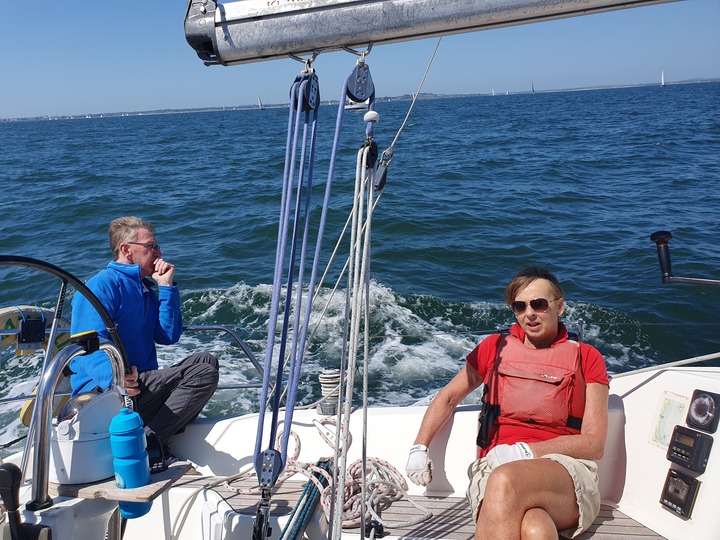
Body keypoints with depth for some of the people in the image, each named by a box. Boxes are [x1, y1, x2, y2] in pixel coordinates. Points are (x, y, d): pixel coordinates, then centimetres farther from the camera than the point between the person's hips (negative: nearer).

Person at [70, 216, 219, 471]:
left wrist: (166, 287, 3)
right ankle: (149, 445, -22)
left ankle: (150, 438, -13)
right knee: (204, 366, -19)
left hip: (142, 386, 9)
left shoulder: (146, 289, 20)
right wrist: (114, 375, -41)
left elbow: (168, 337, 9)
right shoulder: (102, 285, -7)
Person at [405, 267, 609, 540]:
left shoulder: (586, 357, 12)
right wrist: (419, 449, 15)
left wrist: (527, 450, -11)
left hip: (565, 469, -1)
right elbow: (448, 397, 29)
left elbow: (594, 444, 4)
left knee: (504, 480, -40)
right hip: (494, 467, 1)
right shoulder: (495, 347, 20)